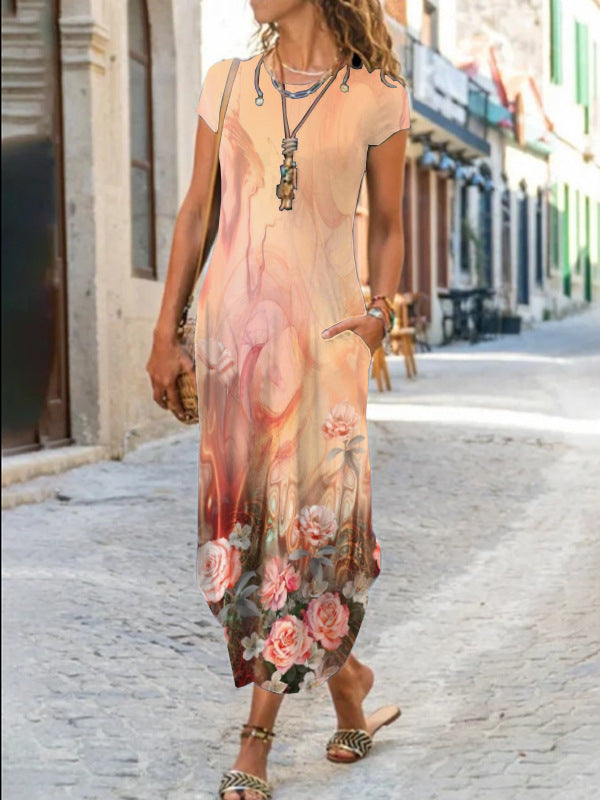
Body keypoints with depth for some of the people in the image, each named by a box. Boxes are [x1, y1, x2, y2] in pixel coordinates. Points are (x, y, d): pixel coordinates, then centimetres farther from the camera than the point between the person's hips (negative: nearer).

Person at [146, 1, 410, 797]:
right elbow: (195, 211, 10)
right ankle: (346, 679, 27)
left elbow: (387, 225, 10)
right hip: (233, 326, 3)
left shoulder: (378, 97, 0)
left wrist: (380, 311, -4)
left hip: (322, 330, -3)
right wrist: (165, 333, 7)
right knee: (245, 517, 5)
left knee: (307, 521, -7)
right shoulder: (228, 82, 6)